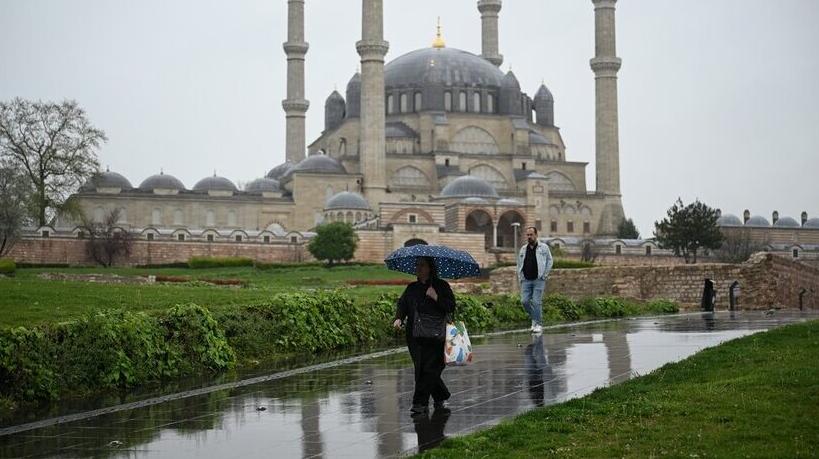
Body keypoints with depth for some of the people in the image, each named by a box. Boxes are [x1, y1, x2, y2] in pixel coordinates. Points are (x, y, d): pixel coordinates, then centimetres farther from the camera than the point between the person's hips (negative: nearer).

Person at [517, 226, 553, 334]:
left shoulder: (543, 248, 3)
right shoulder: (523, 249, 14)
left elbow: (549, 261, 6)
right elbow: (519, 265, 19)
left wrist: (545, 275, -2)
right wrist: (520, 278, 10)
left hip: (538, 280, -4)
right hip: (526, 280, 4)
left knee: (536, 302, -10)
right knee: (524, 301, -5)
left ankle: (538, 324, -2)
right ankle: (534, 318, 18)